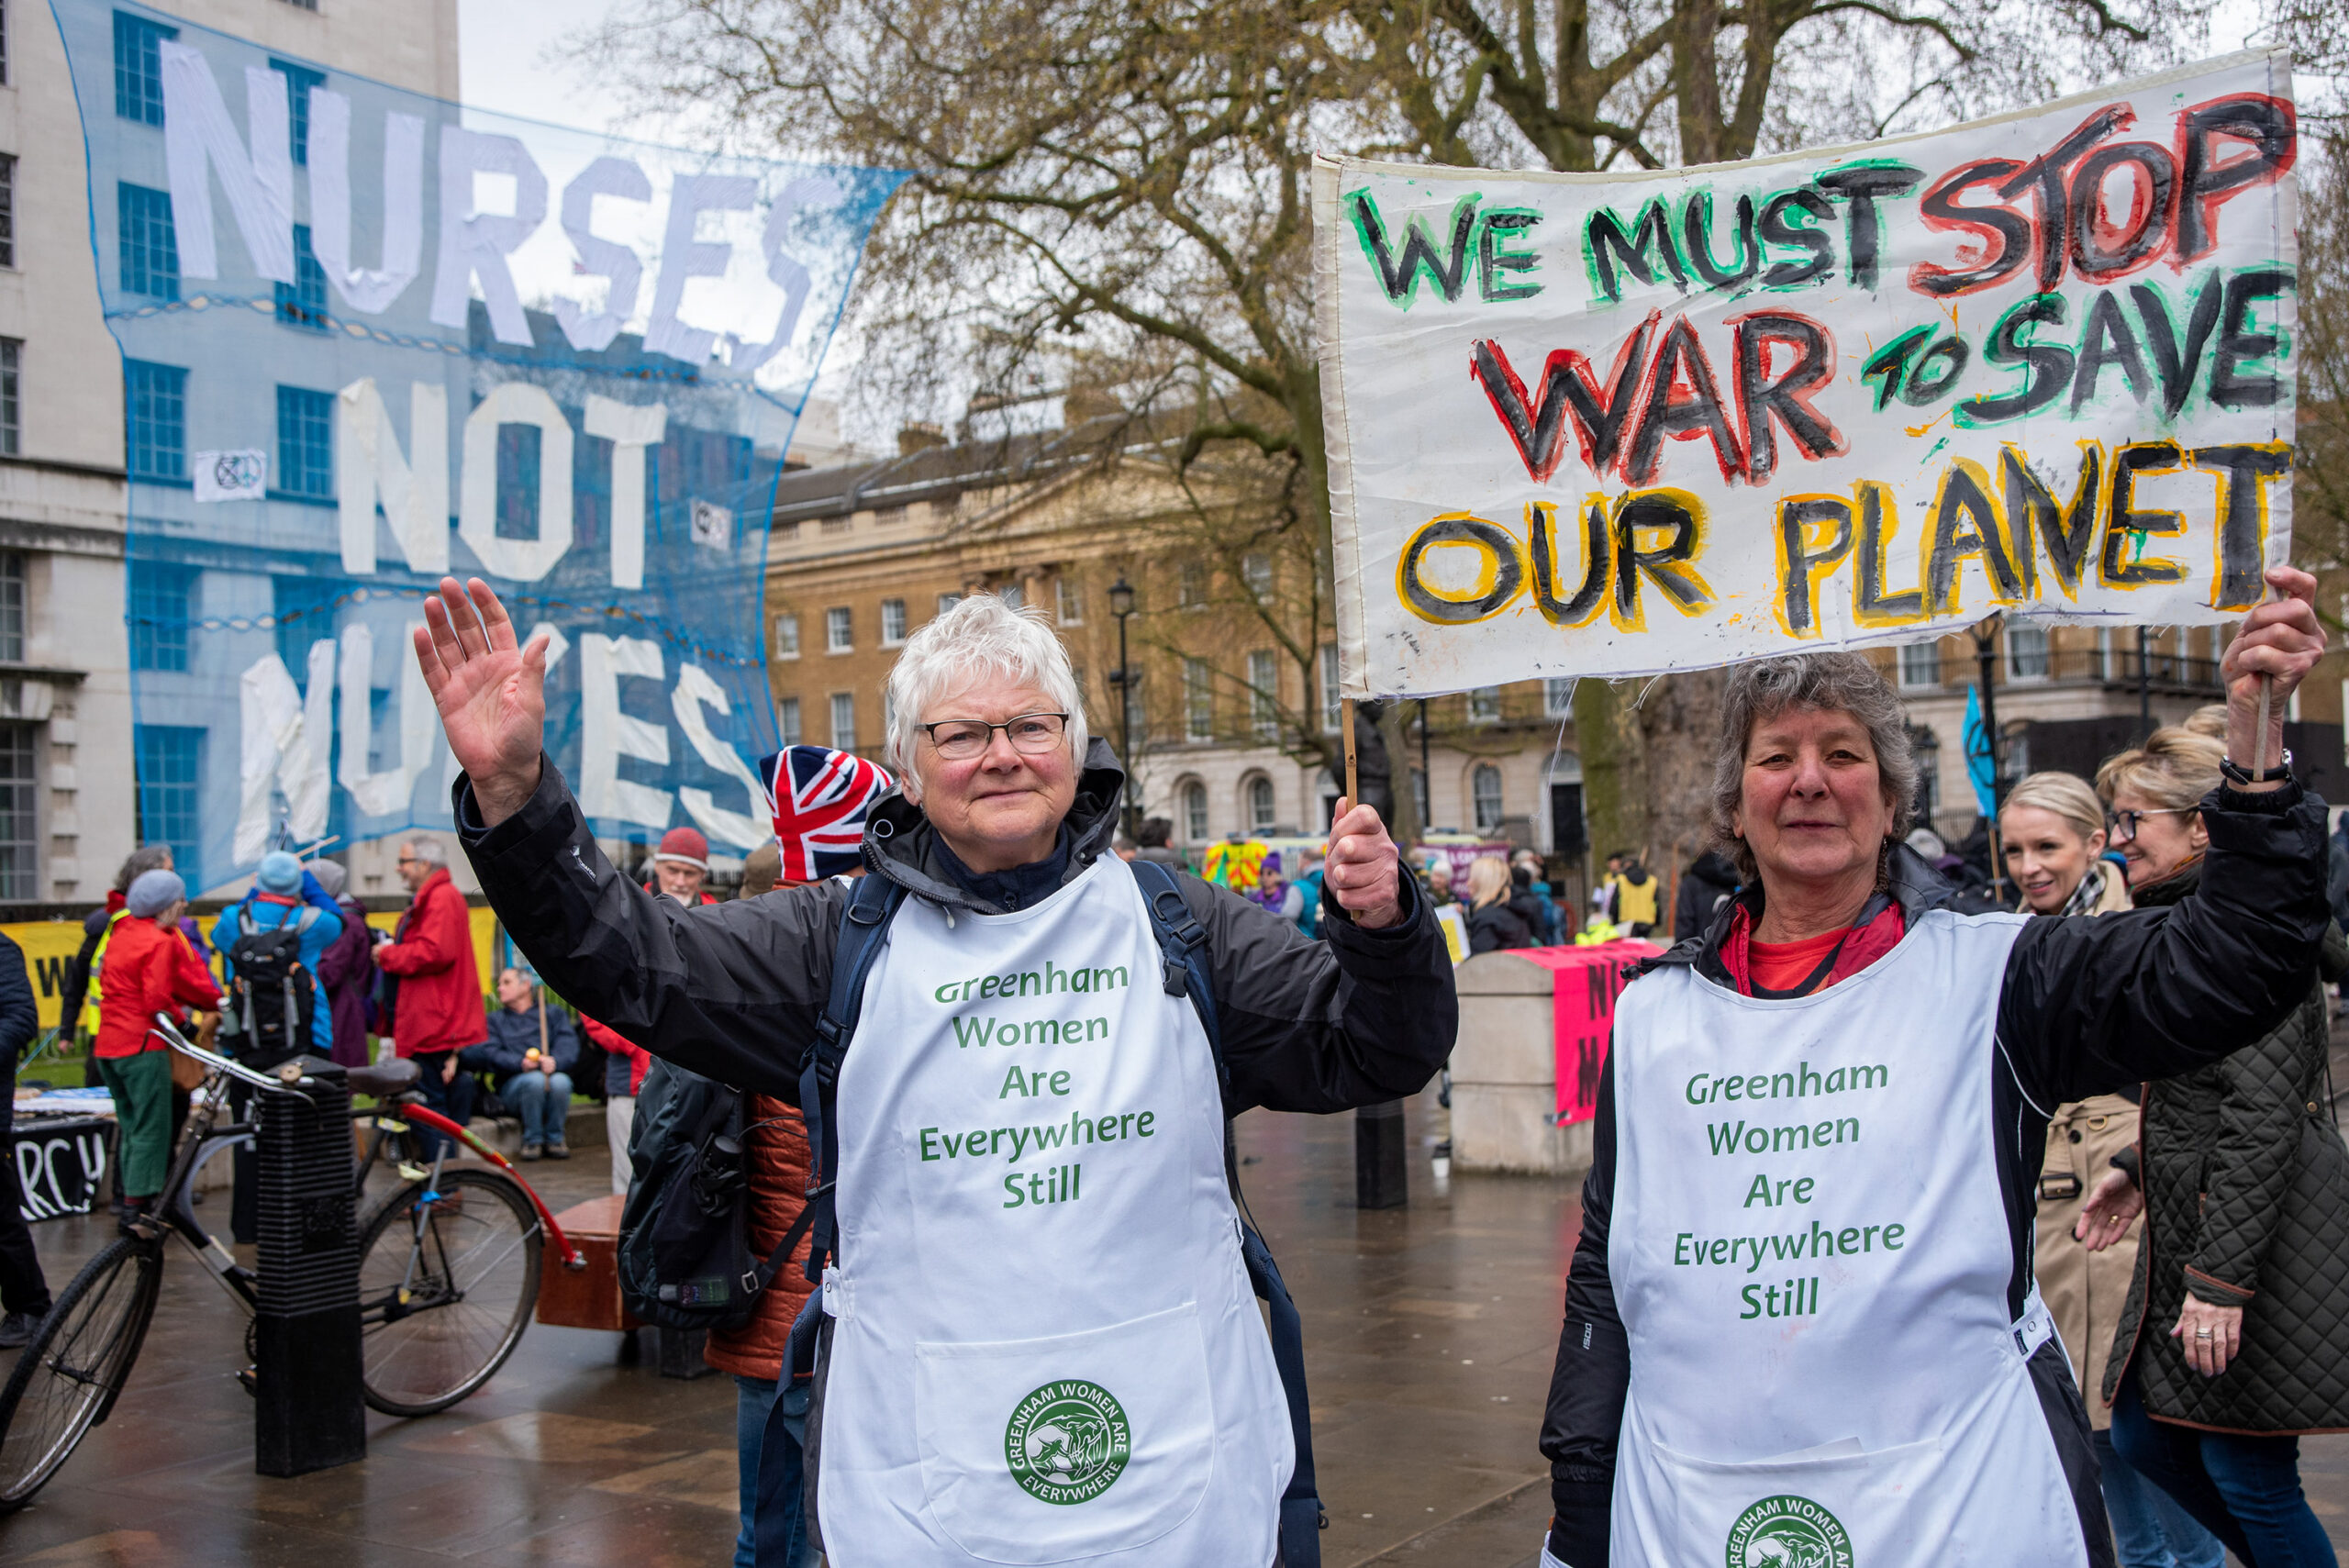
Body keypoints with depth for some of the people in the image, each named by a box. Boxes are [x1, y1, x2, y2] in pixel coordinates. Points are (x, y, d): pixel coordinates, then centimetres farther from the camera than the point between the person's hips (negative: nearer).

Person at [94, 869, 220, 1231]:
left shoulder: (122, 932, 12)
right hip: (142, 1046, -9)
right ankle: (137, 1206, -4)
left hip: (108, 1045, 9)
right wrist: (180, 1016, -1)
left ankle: (130, 1199, 20)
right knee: (151, 1129, -3)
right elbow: (156, 999, -19)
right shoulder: (161, 942, -14)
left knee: (130, 1126, 16)